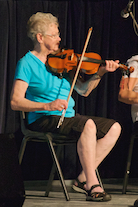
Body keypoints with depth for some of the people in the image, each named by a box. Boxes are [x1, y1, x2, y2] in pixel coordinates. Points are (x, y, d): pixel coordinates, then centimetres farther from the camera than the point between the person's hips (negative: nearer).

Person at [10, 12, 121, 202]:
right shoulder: (27, 63, -5)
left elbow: (83, 90, 15)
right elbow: (15, 102, -14)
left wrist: (100, 73, -1)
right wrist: (48, 105, -26)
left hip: (68, 118, 8)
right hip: (43, 121, -8)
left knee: (114, 127, -5)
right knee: (88, 125, -32)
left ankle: (83, 179, -6)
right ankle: (93, 186, -28)